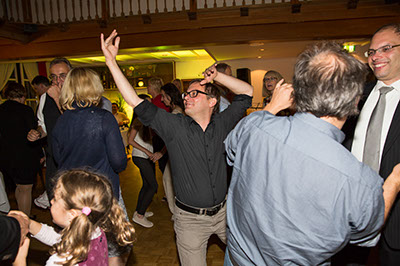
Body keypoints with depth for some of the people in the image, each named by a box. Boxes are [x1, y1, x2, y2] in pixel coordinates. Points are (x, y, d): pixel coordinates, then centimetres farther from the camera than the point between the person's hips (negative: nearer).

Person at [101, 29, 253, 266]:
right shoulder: (175, 126, -11)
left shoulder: (221, 124, -4)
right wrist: (111, 61, -21)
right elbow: (136, 102, -18)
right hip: (191, 219, -2)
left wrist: (217, 76, -9)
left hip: (223, 212, 3)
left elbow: (247, 92, 0)